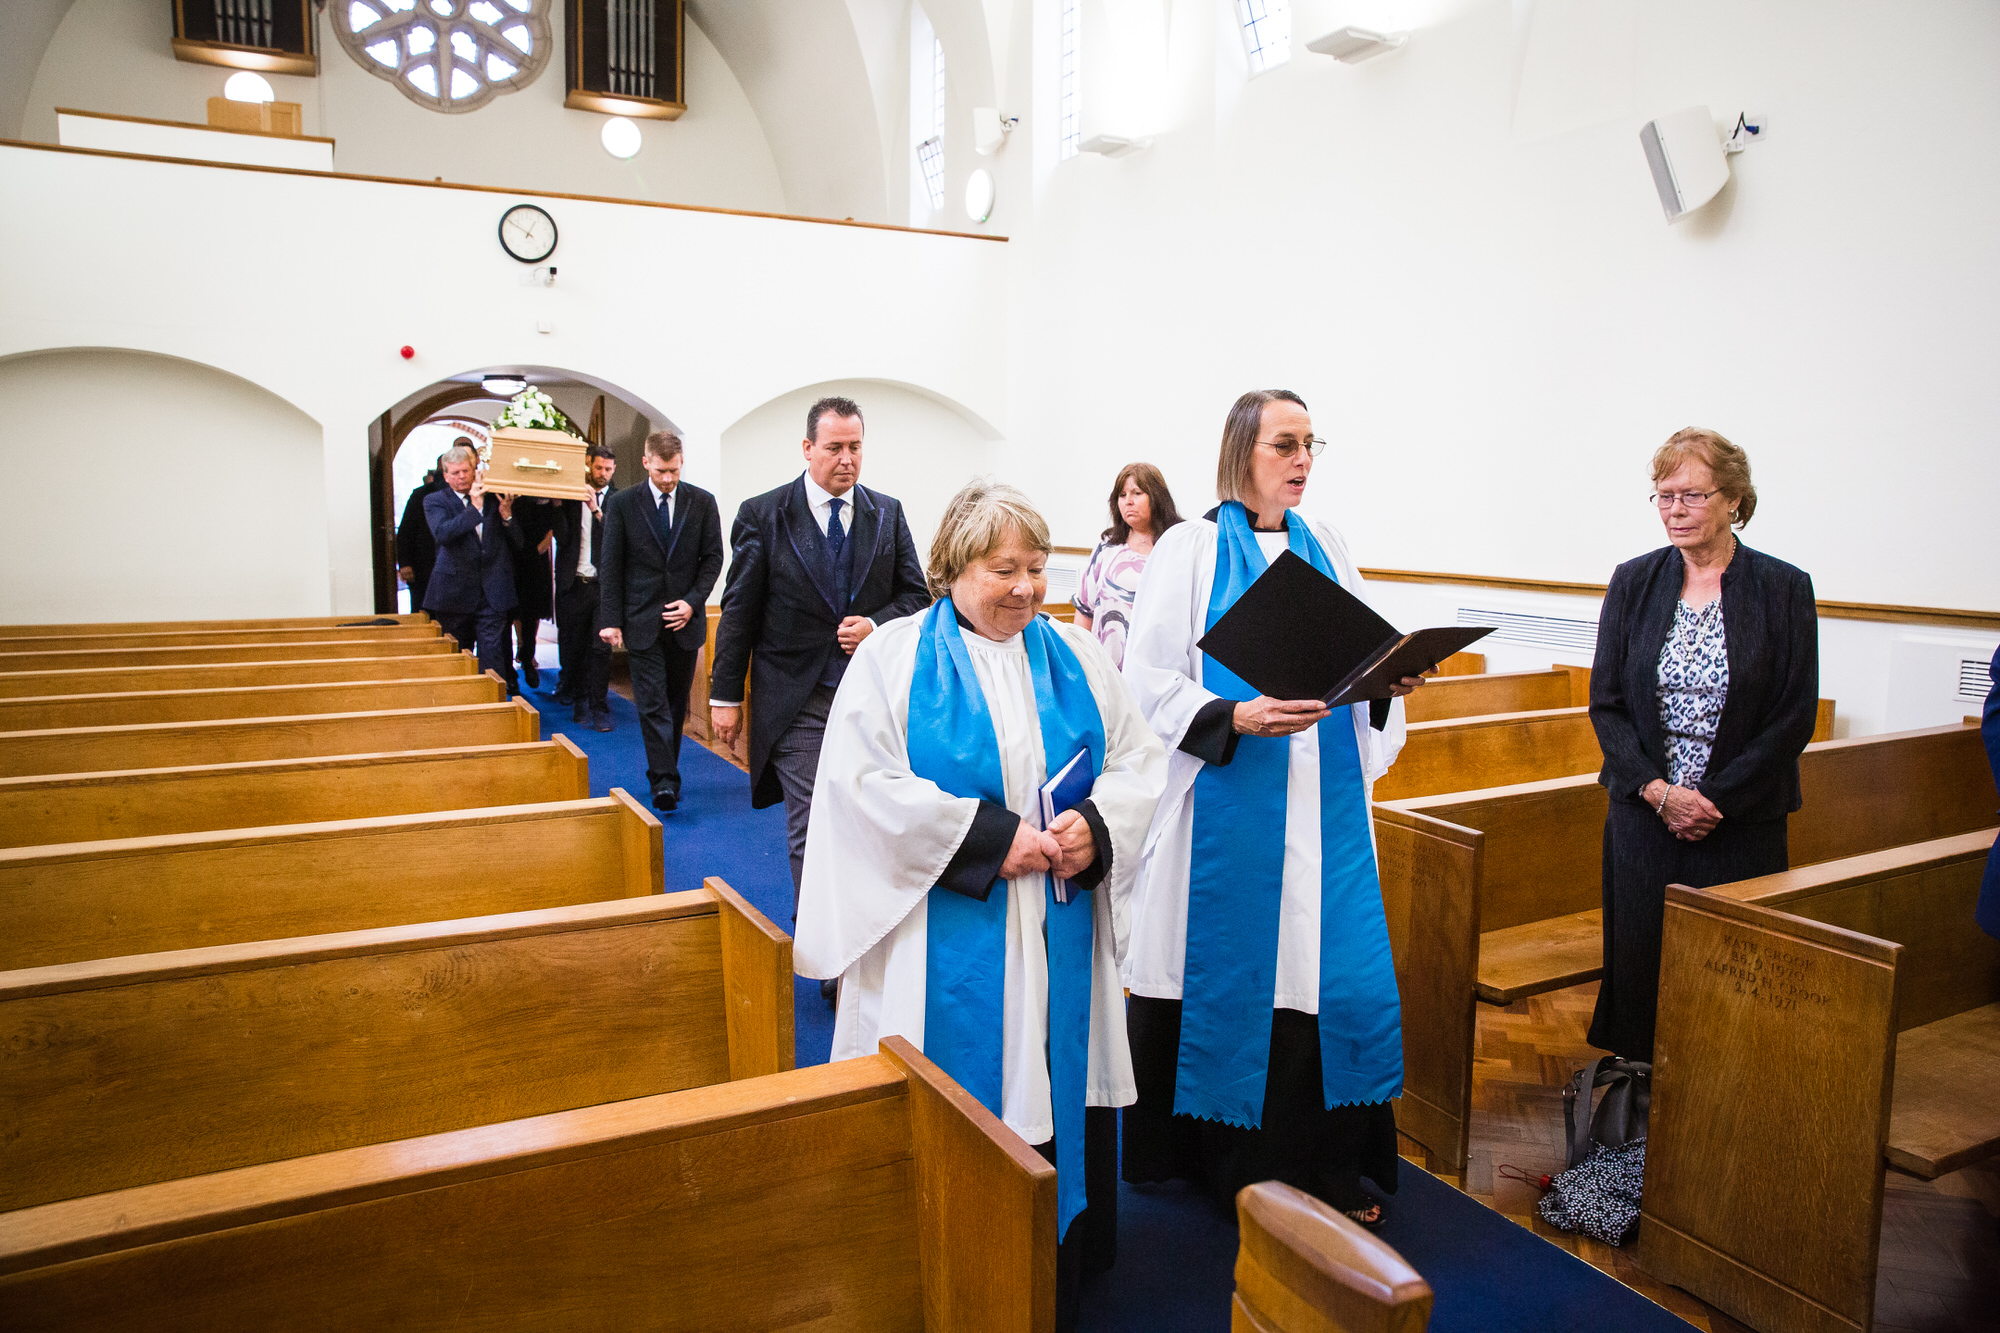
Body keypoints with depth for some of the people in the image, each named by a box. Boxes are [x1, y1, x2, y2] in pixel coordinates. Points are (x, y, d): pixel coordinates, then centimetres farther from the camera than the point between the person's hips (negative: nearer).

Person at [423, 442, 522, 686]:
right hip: (454, 591, 0)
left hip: (492, 593, 0)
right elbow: (442, 533, -17)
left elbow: (517, 544, 10)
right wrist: (475, 507, -22)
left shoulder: (493, 499, 9)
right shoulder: (435, 501, 5)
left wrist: (506, 515, -9)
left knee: (492, 655, -7)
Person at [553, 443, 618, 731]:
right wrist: (557, 504, -15)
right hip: (574, 583, 1)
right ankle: (579, 699, 25)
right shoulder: (571, 496, 5)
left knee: (601, 647, -4)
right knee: (573, 645, 9)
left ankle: (599, 707, 4)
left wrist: (597, 510, -18)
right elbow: (562, 537, -4)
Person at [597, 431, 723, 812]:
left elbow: (712, 557, 5)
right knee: (653, 704, -7)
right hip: (641, 620, -2)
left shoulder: (702, 502, 3)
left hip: (685, 619, 2)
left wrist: (692, 602, -8)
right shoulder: (622, 504, -1)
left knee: (677, 704, 10)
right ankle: (665, 782, -9)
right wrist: (610, 620, -6)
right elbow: (610, 566, 0)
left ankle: (666, 773, 23)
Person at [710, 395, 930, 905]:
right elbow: (739, 611, 0)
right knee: (810, 833, -2)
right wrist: (726, 694, -2)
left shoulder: (887, 514, 7)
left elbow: (916, 595, 11)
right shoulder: (762, 514, -1)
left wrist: (875, 624, -10)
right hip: (798, 702, -3)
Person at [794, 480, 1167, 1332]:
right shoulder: (893, 657, -3)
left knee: (1054, 1090, 10)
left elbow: (1139, 759, 8)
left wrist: (1097, 825, -13)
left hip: (1058, 938, 4)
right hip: (945, 941, -3)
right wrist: (989, 837, -17)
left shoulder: (1076, 657, 8)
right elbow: (865, 782, -13)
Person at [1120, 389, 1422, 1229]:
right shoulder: (1190, 548, -2)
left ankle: (1326, 1162, 21)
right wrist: (1235, 718, -21)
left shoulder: (1327, 551, 13)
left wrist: (1391, 680, -6)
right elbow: (1148, 679, -8)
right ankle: (1227, 1154, 22)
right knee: (1225, 970, 3)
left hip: (1321, 809, 5)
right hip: (1225, 803, -4)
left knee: (1327, 966, 6)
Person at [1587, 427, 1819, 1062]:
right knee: (1640, 963, 7)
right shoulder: (1634, 582, 3)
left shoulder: (1784, 589, -3)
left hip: (1743, 819, -2)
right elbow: (1605, 703, 1)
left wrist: (1713, 797, -12)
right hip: (1643, 813, 2)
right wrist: (1659, 791, -10)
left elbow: (1795, 717, -5)